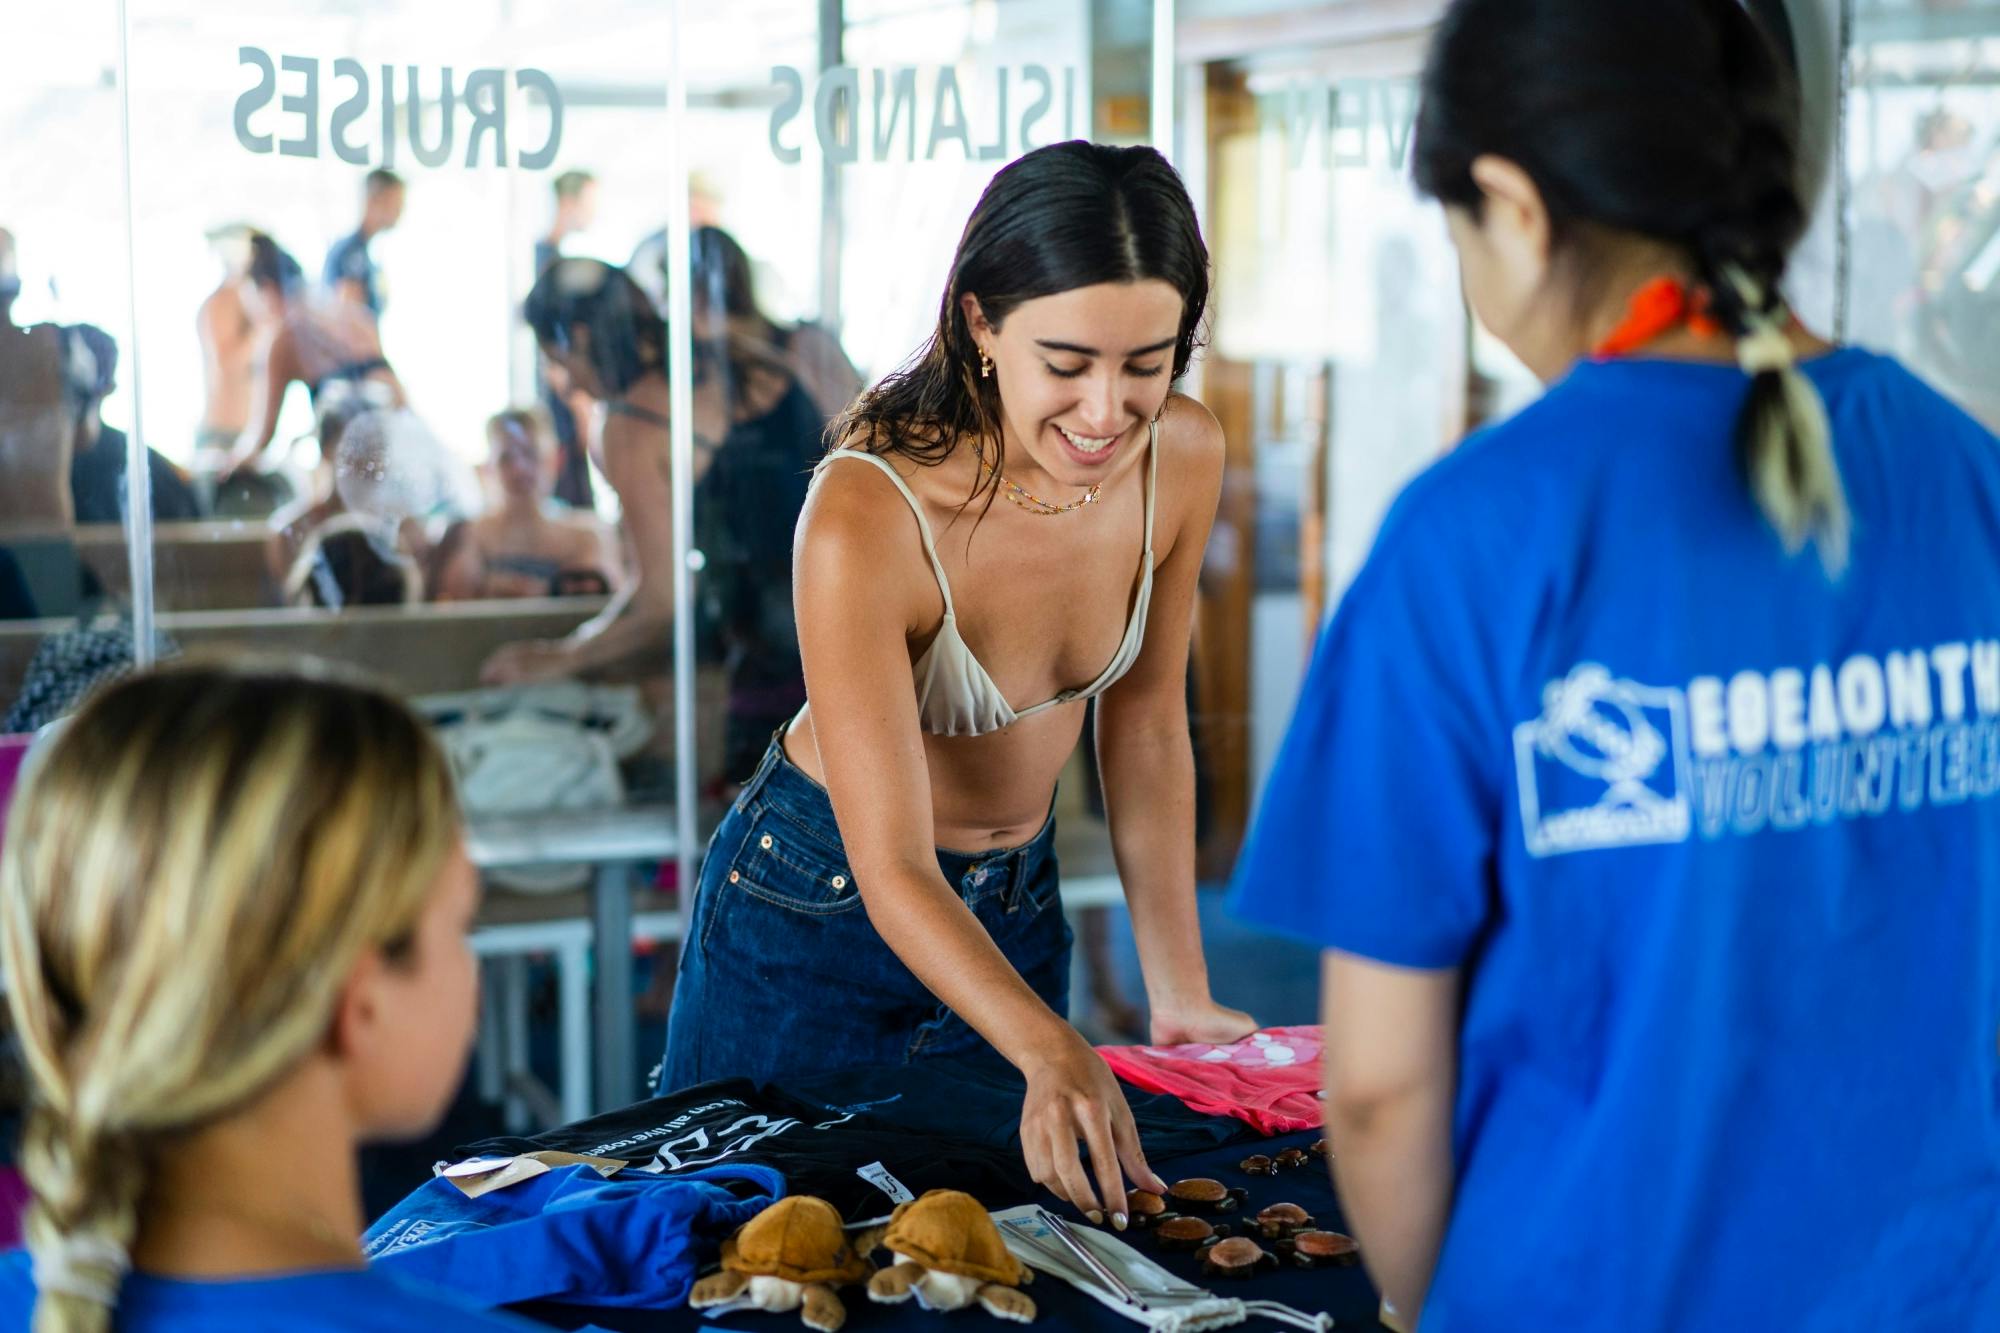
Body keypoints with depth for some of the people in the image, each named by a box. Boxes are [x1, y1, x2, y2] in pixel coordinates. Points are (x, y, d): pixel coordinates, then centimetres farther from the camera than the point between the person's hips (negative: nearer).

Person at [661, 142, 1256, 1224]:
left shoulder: (1183, 458, -18)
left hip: (1015, 909, 5)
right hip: (820, 906, -4)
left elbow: (1143, 720, -2)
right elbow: (892, 870, -33)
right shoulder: (865, 518, -34)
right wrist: (1052, 1051, -48)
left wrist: (1181, 996, -2)